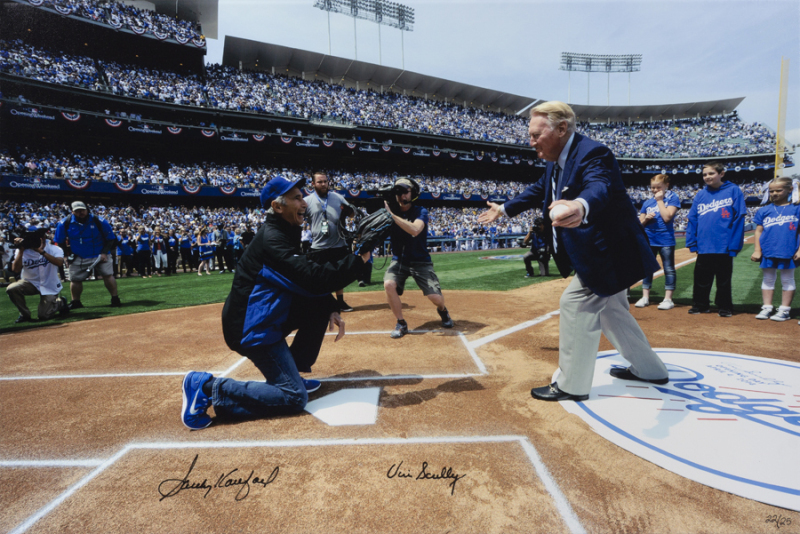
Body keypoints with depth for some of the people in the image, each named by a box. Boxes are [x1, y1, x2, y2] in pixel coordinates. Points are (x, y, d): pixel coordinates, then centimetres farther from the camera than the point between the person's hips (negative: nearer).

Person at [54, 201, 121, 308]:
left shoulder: (99, 222, -9)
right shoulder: (65, 224, -5)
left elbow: (110, 239, 0)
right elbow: (59, 242, 8)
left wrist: (104, 253, -9)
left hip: (99, 255, -2)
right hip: (78, 258, 2)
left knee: (108, 275, -10)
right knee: (75, 279, 4)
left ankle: (115, 299, -1)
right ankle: (75, 302, 22)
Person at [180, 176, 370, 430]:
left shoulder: (285, 232, 10)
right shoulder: (271, 238, -20)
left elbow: (308, 279, 11)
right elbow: (313, 278, -31)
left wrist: (332, 309, -2)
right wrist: (358, 259, -25)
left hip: (268, 316, 10)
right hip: (252, 327, -10)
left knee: (322, 304, 7)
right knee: (295, 397, -8)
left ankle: (292, 371, 16)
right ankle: (207, 387, -3)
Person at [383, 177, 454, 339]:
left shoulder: (420, 212, -8)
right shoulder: (390, 210, 1)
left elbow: (415, 230, -30)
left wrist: (391, 215, -31)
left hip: (420, 261, -2)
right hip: (399, 260, 2)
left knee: (435, 297, -12)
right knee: (389, 284, -27)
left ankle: (442, 310, 29)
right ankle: (401, 324, -6)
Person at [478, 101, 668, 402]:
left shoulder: (591, 153, -25)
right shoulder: (555, 161, 4)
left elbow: (600, 187, -46)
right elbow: (539, 190, 22)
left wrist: (581, 207, -69)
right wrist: (505, 209, 26)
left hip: (608, 252, -10)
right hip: (604, 253, 10)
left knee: (575, 303, -9)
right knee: (611, 311, 20)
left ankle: (572, 385, 5)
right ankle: (649, 369, 39)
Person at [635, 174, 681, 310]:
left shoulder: (672, 198, -2)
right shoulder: (647, 203, 9)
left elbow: (667, 217, -16)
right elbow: (640, 222, 12)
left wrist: (660, 200, -11)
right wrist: (646, 218, -9)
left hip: (666, 240, -4)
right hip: (648, 240, 5)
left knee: (669, 269, 1)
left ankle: (668, 299, 7)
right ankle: (645, 297, 16)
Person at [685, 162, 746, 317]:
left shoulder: (733, 191, -1)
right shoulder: (700, 194, 9)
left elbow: (739, 219, -5)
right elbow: (692, 220, 8)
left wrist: (734, 244, -11)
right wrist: (692, 242, 1)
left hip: (724, 246, -3)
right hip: (704, 246, 3)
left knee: (724, 279, 8)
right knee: (701, 279, 9)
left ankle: (725, 307, 21)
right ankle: (700, 305, 22)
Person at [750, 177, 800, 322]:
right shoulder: (764, 211, 5)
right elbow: (758, 231, 6)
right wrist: (757, 250, 1)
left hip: (788, 252, -2)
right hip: (768, 252, 2)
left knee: (787, 280, 7)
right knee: (768, 279, 9)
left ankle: (784, 310, 15)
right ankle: (767, 308, 17)